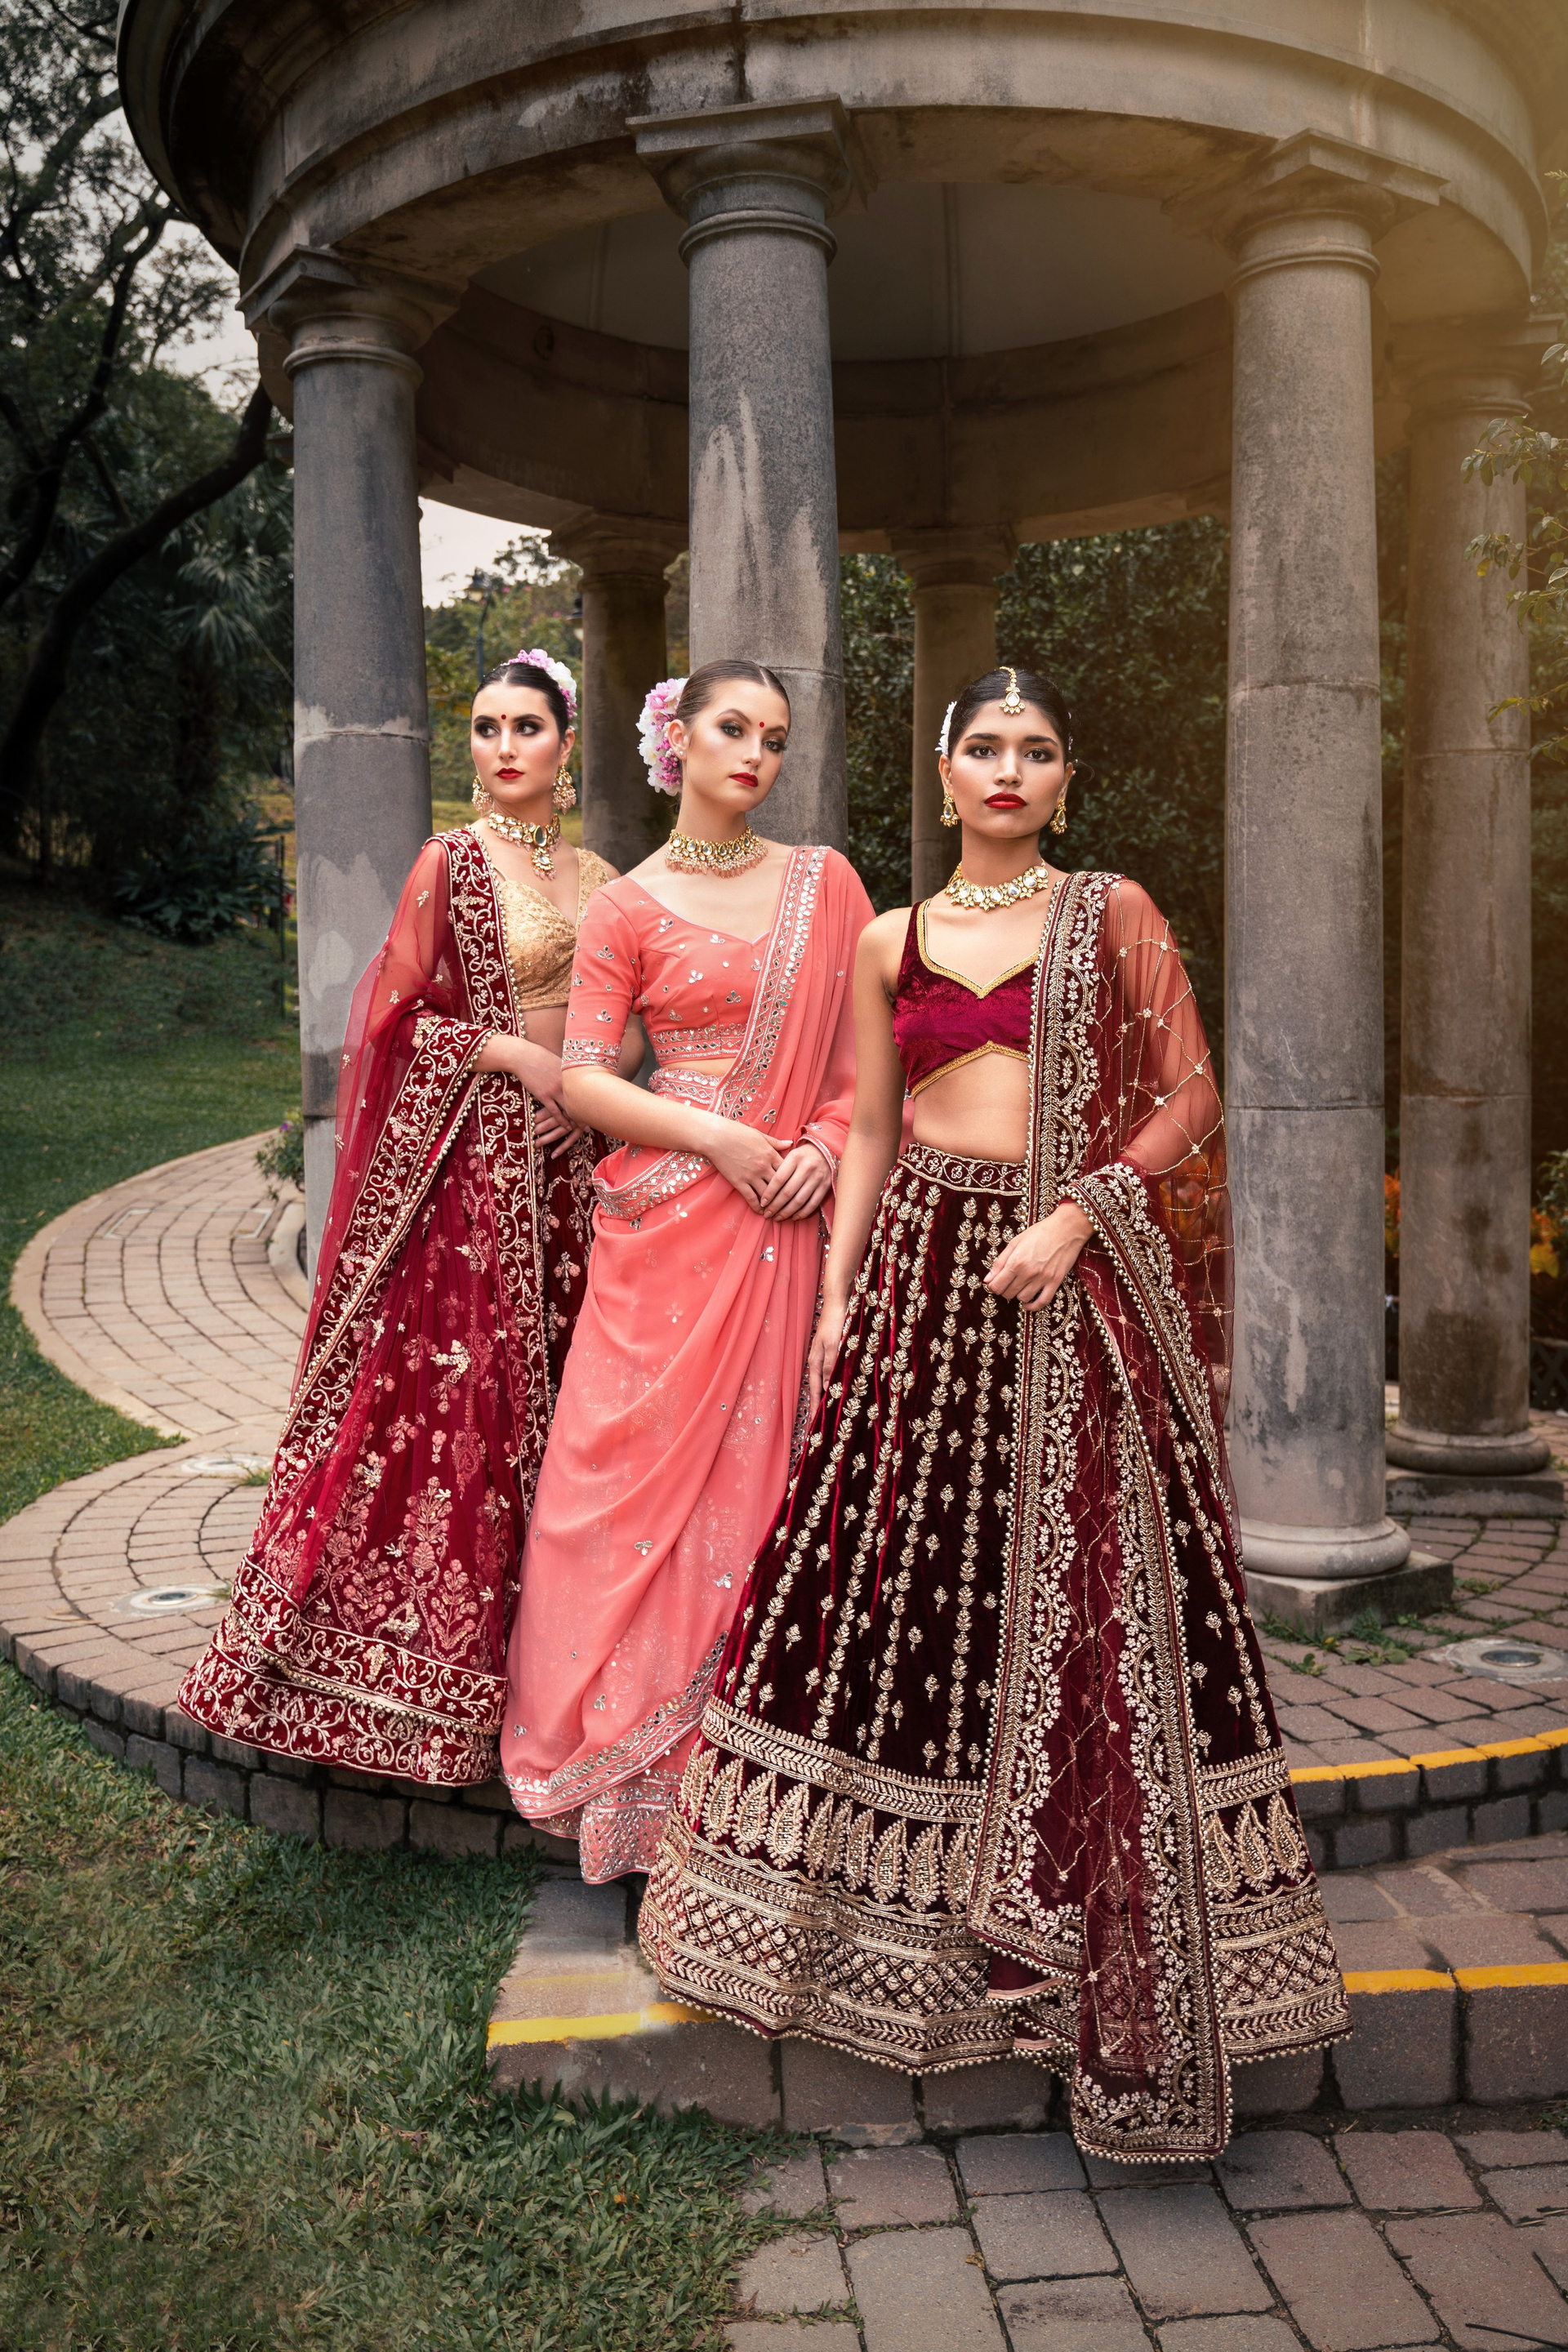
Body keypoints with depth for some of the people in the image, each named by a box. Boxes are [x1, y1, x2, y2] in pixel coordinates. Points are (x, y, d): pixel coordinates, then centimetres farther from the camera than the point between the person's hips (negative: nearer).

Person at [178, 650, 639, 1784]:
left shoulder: (596, 876, 13)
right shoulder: (454, 861, -2)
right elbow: (396, 1015, -6)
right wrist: (516, 1051, -13)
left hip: (570, 1158, 6)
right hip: (472, 1159, -5)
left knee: (557, 1386, 8)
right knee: (458, 1390, -6)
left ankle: (539, 1640, 20)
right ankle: (415, 1656, 6)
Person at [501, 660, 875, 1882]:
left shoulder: (826, 883, 10)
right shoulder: (628, 907, 4)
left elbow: (866, 1049, 10)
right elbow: (583, 1077, -1)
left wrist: (829, 1141, -7)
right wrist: (722, 1138, -11)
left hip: (787, 1223, 2)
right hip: (670, 1219, -2)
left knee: (758, 1472, 5)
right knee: (645, 1471, 0)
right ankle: (633, 1768, 15)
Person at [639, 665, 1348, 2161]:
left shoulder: (1114, 914, 5)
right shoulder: (890, 943, 12)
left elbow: (1187, 1099, 0)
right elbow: (869, 1133, 12)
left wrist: (1076, 1212, -13)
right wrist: (836, 1295, 4)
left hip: (1076, 1280, -2)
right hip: (927, 1266, 2)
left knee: (1081, 1587, 0)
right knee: (911, 1571, 4)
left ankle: (1076, 1915, 15)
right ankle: (910, 1907, 21)